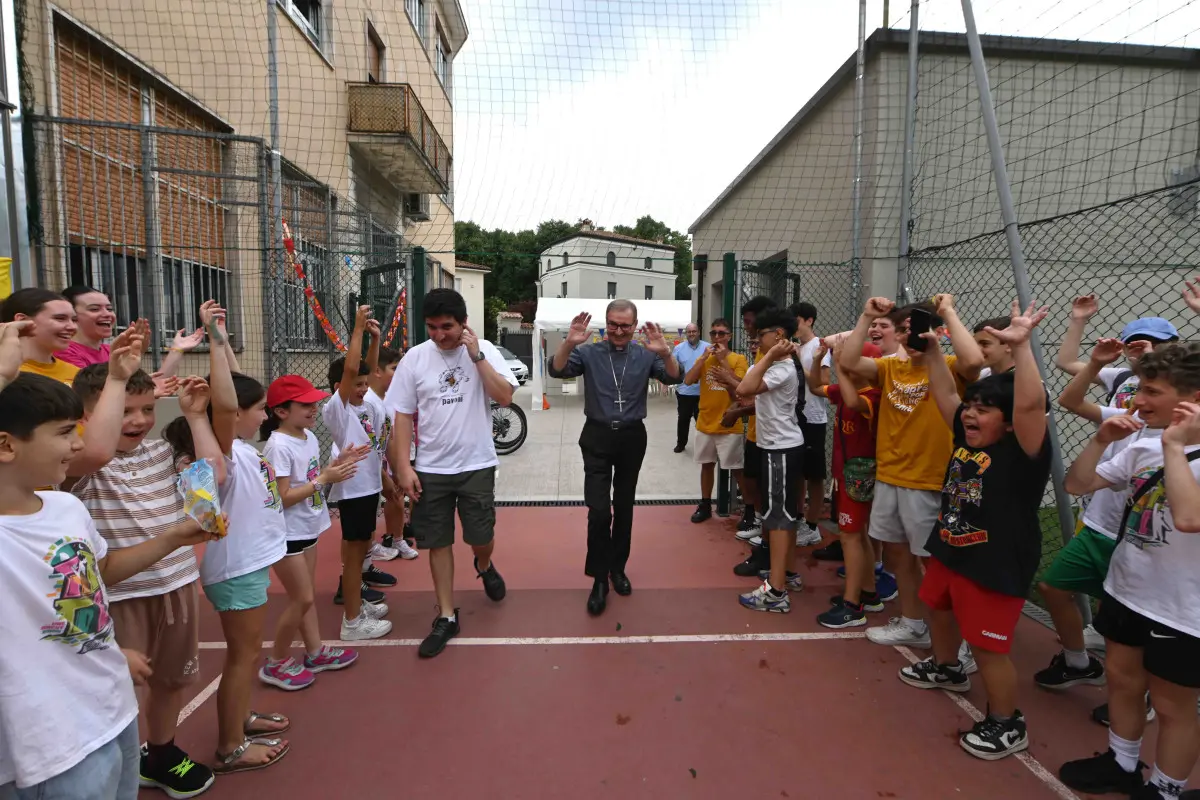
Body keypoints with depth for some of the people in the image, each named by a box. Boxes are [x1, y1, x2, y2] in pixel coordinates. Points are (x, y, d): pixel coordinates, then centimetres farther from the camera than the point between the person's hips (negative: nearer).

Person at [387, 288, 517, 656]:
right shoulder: (414, 358, -2)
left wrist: (477, 356, -21)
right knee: (437, 542, 7)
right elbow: (402, 416, 0)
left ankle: (484, 566, 44)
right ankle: (446, 617, 23)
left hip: (477, 464, -1)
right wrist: (403, 466, -6)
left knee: (481, 536, 7)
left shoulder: (484, 350, -5)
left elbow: (505, 397, -17)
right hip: (430, 468, 1)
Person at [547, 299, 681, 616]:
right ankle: (599, 579, 7)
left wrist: (664, 353, -32)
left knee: (624, 507, 13)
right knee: (598, 510, -7)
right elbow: (556, 371, -14)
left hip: (632, 437, 2)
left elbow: (673, 378, -11)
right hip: (597, 437, -2)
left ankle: (618, 568, 30)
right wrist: (569, 343, -33)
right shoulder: (589, 352, -2)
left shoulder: (645, 355, 1)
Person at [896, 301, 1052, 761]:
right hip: (949, 551, 9)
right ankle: (946, 669, 55)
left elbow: (1030, 403, -36)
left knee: (988, 648, -1)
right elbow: (944, 393, 8)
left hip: (995, 565, -9)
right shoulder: (966, 439, 1)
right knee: (938, 610, 29)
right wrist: (933, 349, 2)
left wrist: (1021, 346, -39)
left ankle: (1007, 725, 21)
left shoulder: (1022, 452, -20)